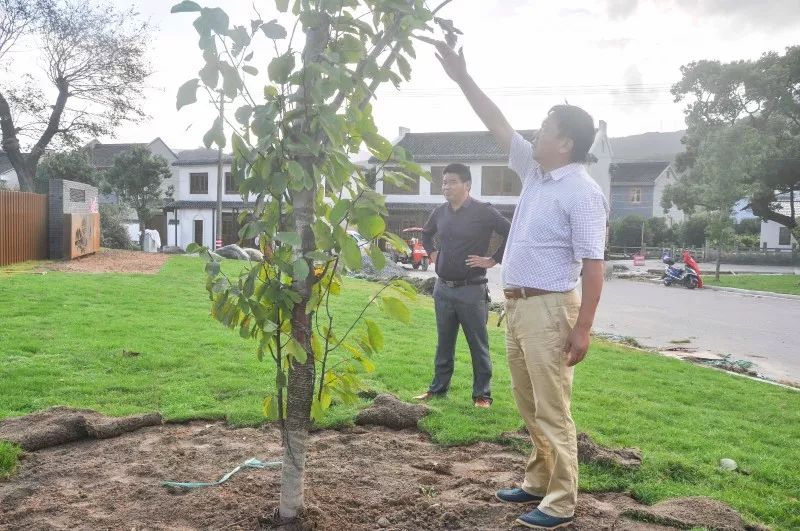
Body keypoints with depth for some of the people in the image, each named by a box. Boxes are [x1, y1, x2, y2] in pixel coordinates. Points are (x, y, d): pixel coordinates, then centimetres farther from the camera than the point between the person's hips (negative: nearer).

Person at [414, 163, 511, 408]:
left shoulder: (483, 211, -11)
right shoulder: (440, 212, 7)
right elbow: (426, 233, 28)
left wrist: (493, 260, -13)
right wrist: (431, 253, 14)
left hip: (471, 290, -6)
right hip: (443, 288, 6)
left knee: (478, 345, 4)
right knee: (444, 343, 16)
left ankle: (482, 394, 14)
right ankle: (438, 388, 27)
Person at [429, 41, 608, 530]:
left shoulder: (582, 192, -13)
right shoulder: (535, 171, 11)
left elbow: (593, 265, -17)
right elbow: (500, 126, 17)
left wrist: (582, 328, -21)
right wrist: (462, 77, 15)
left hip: (549, 308, -9)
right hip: (518, 304, 9)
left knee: (552, 411, -2)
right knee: (530, 407, 17)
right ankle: (538, 483, 31)